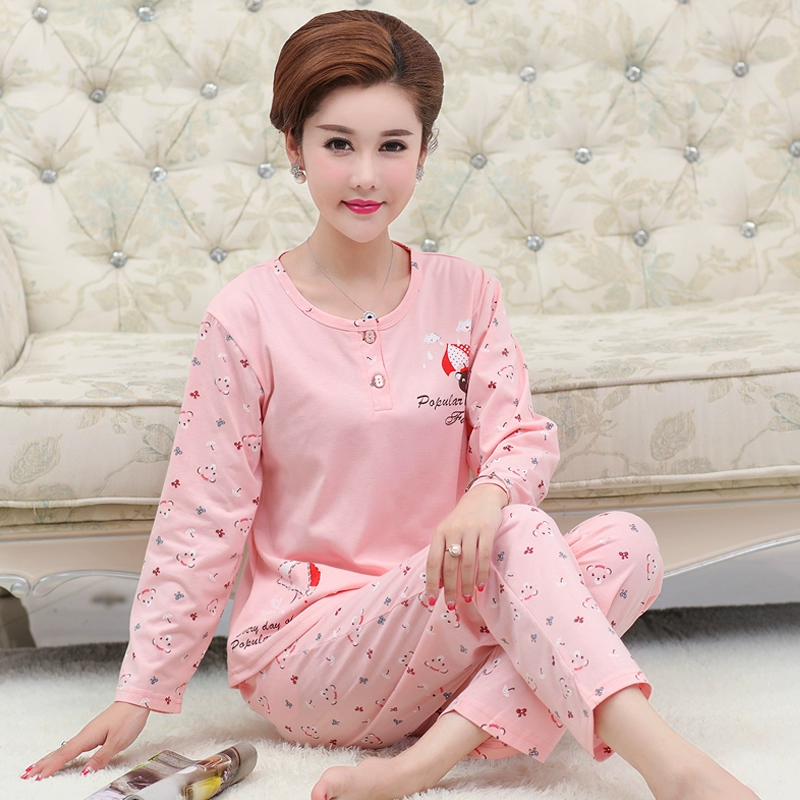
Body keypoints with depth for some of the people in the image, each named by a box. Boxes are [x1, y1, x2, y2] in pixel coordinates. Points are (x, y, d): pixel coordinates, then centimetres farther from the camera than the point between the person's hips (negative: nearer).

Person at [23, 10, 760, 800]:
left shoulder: (465, 294, 4)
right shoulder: (245, 318, -8)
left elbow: (522, 435, -3)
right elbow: (200, 519, -6)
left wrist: (488, 493, -29)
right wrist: (138, 695, -4)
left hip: (440, 628, 5)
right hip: (300, 654, -4)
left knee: (628, 544, -21)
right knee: (517, 535, -29)